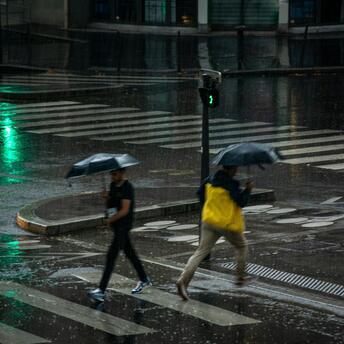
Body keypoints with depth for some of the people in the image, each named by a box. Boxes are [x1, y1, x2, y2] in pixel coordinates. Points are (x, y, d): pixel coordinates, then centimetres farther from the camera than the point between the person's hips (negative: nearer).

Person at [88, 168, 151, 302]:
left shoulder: (127, 188, -17)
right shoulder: (113, 185, 10)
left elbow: (125, 210, -21)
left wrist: (110, 220, -11)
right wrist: (107, 197, -3)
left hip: (123, 225, -9)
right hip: (117, 225, 9)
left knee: (111, 256, -13)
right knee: (129, 253, 19)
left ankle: (101, 290, -16)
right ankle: (144, 280, 34)